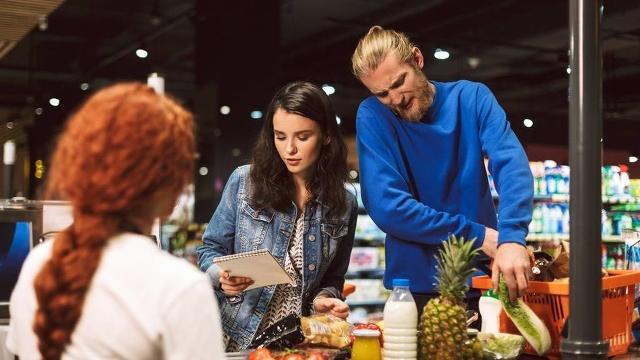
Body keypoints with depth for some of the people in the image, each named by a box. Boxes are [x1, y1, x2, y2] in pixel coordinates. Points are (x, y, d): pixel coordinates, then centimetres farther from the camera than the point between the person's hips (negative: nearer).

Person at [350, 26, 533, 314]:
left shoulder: (472, 98, -3)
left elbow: (511, 164, -19)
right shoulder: (372, 116, -8)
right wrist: (477, 235, -18)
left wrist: (511, 237, -37)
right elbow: (387, 207, -18)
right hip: (416, 287, -1)